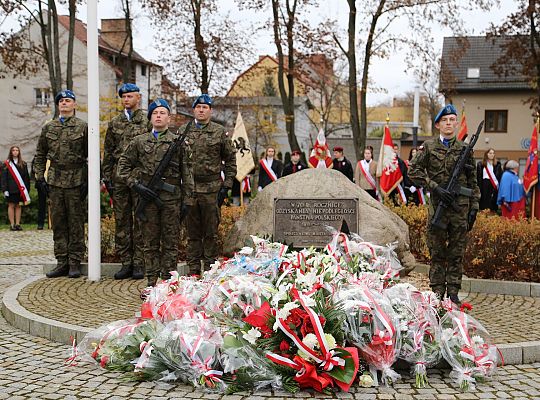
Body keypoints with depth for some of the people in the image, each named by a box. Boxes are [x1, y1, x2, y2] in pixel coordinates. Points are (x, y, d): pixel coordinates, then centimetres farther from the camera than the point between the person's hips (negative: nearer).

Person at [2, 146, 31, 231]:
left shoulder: (23, 164, 10)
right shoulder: (6, 164, 3)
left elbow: (26, 177, 10)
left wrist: (27, 189, 4)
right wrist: (4, 189, -8)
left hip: (20, 189, 2)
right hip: (11, 189, -2)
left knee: (18, 206, 4)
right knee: (11, 205, 0)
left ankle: (17, 224, 7)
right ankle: (12, 224, 1)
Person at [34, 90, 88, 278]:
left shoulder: (83, 127, 1)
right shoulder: (48, 128, 11)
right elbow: (40, 155, 16)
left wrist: (88, 181, -8)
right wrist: (40, 177, 6)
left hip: (76, 181, -4)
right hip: (55, 181, 4)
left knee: (76, 222, 0)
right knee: (58, 222, 7)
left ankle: (75, 263, 7)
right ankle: (62, 262, 14)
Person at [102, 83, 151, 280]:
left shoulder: (147, 122, 3)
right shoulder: (115, 123, 14)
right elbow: (108, 152, 14)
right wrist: (107, 177, 7)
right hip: (119, 177, 4)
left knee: (140, 220, -1)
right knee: (122, 220, 5)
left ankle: (139, 263, 5)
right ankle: (126, 262, 12)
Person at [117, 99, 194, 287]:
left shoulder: (180, 143, 7)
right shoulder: (138, 142, 9)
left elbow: (187, 174, 6)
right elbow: (123, 165, 11)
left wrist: (187, 201, 1)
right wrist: (135, 185, -3)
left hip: (171, 198, -1)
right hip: (147, 197, 1)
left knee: (171, 243, 3)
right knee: (150, 243, 6)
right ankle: (151, 282, 13)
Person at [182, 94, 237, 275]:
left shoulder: (220, 132, 4)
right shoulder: (183, 131, 8)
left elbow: (231, 159, 6)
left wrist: (226, 185, -1)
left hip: (212, 189, -2)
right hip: (188, 188, 2)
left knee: (211, 232, 3)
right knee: (192, 232, 8)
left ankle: (210, 268, 12)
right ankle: (193, 270, 16)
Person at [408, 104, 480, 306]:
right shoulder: (428, 147, 3)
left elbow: (472, 182, 12)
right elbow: (413, 171, -3)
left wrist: (474, 207, 7)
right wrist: (435, 187, -11)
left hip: (460, 207, 2)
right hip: (437, 206, -1)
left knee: (456, 253, 6)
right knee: (437, 252, 4)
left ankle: (453, 293, 14)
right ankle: (437, 293, 12)